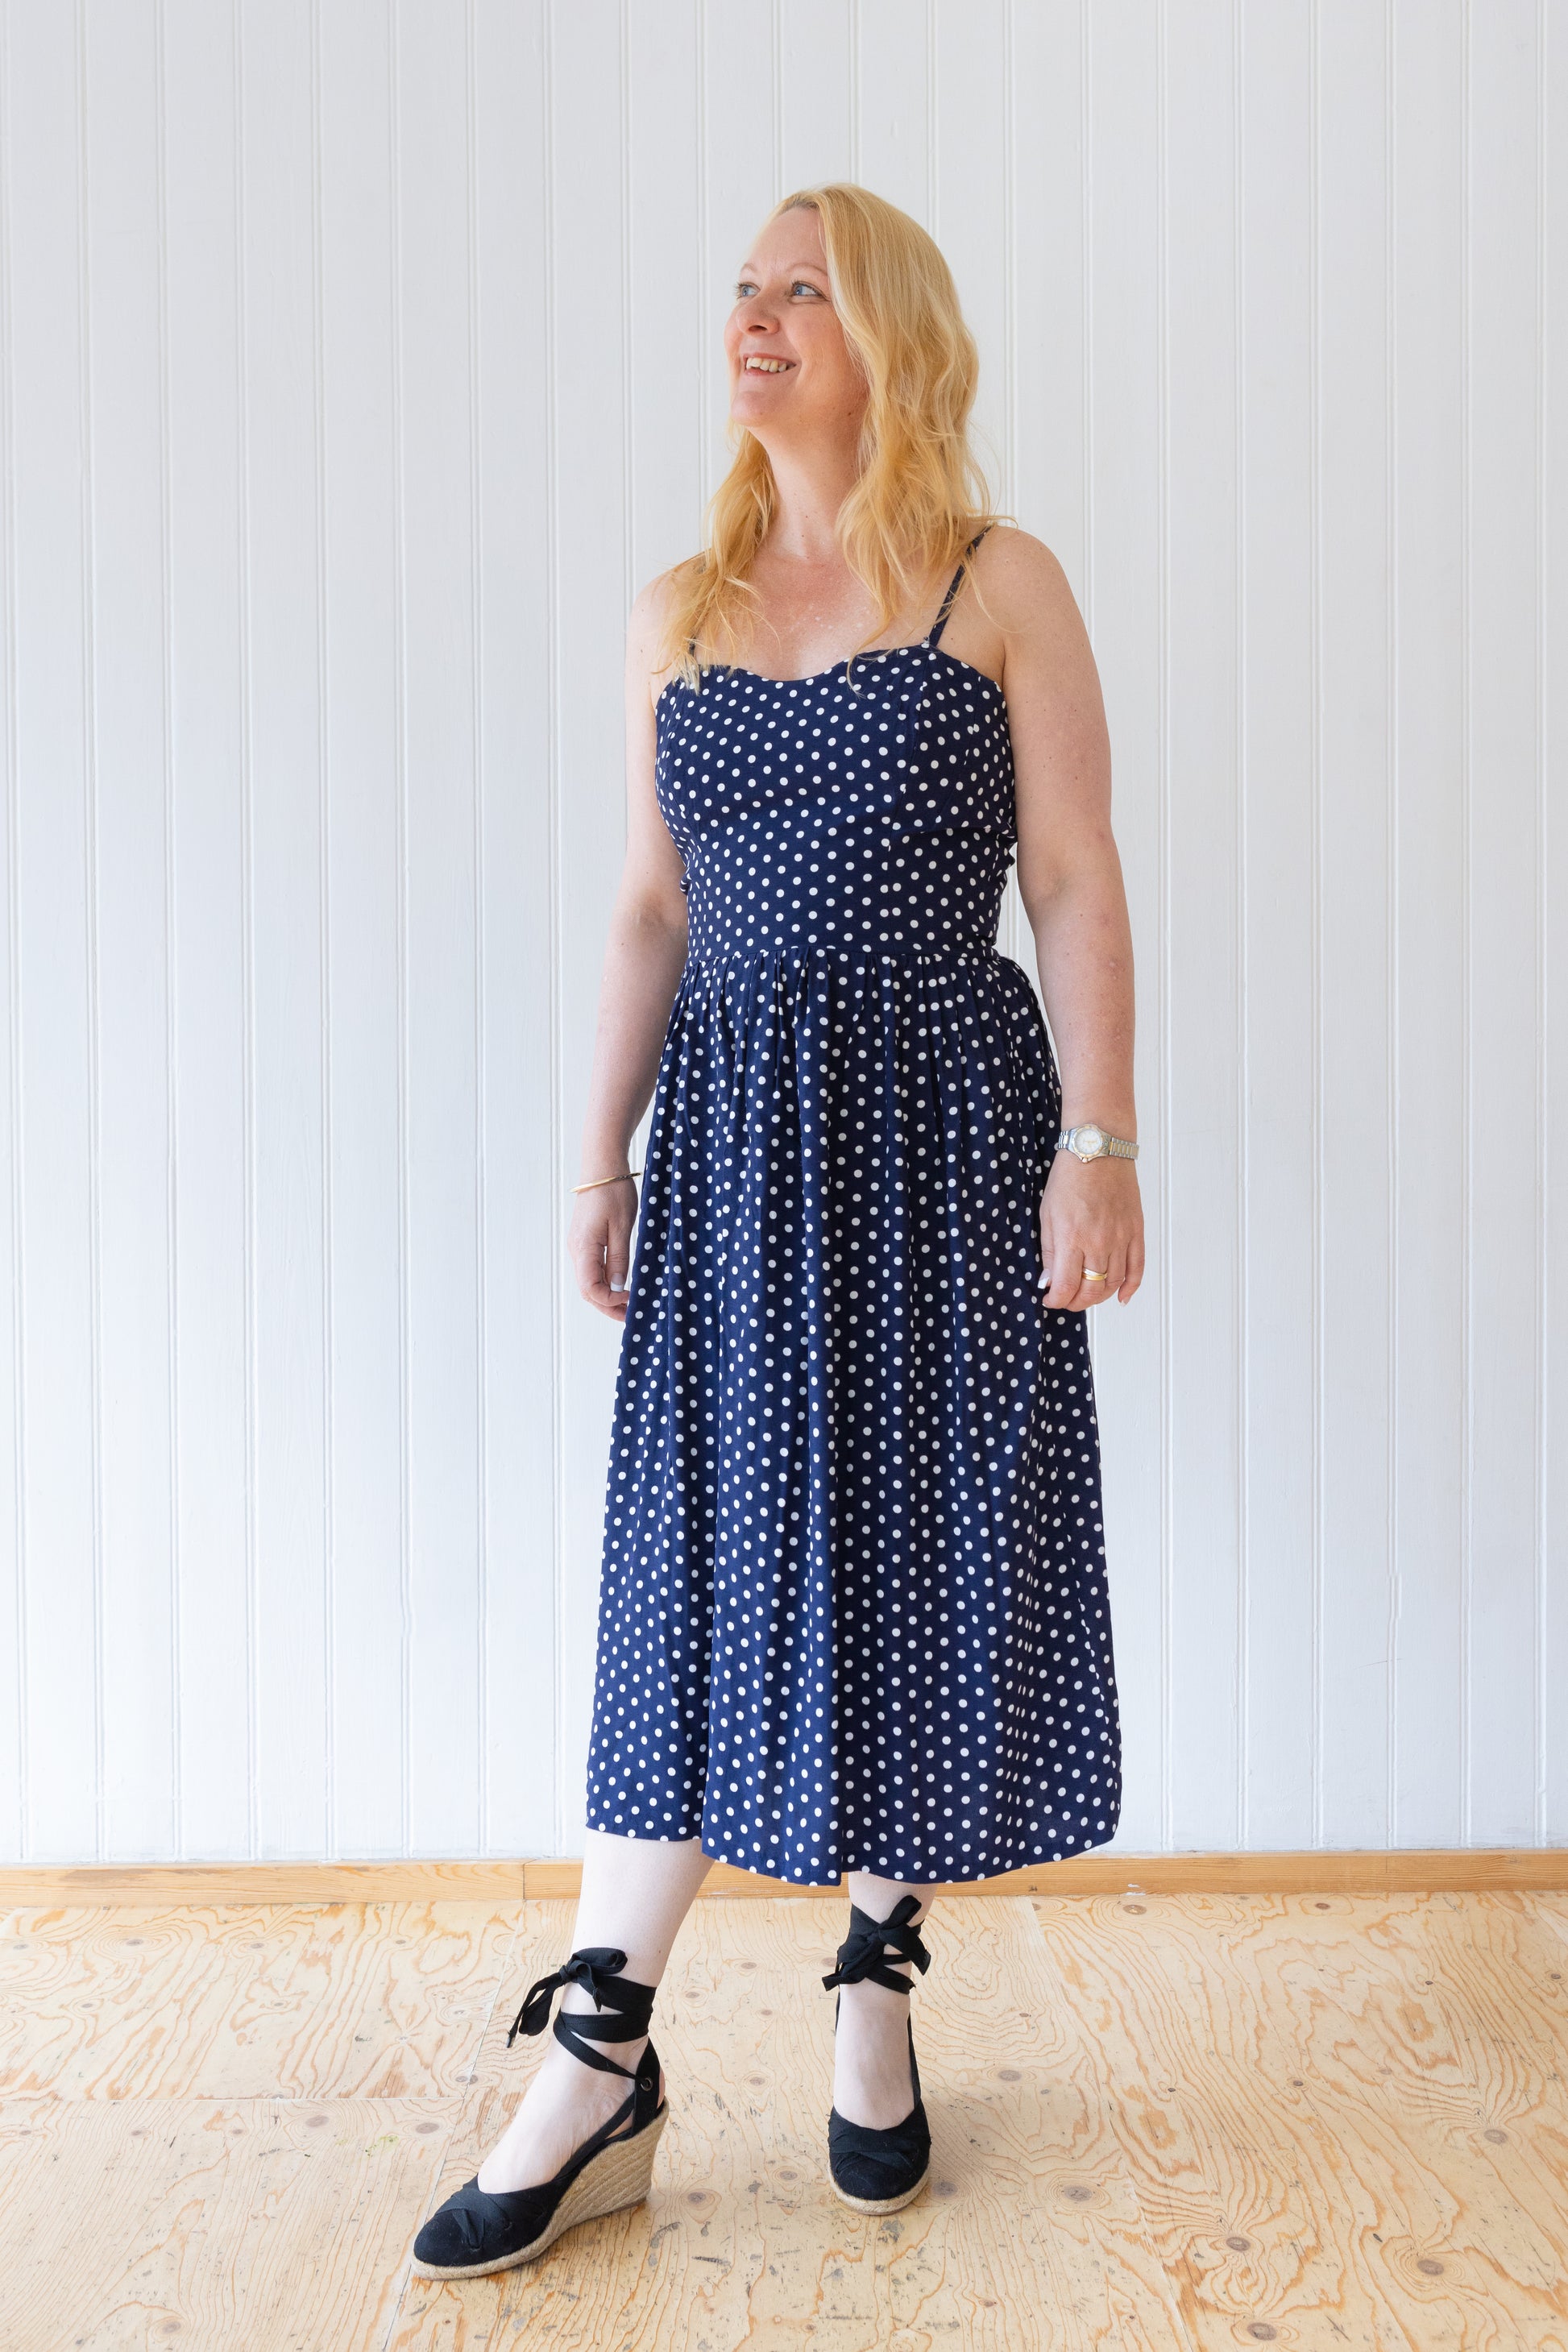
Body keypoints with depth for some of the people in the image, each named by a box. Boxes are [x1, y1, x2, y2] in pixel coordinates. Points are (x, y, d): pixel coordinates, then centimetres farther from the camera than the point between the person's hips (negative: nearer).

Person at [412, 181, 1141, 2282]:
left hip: (943, 1115, -2)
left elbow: (1075, 881, -2)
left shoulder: (1002, 587, 2)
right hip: (734, 1127, 3)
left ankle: (877, 1988, 27)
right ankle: (601, 2071, 13)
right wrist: (604, 1155, 7)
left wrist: (1098, 1141, -10)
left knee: (926, 1547, 5)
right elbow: (650, 905, 11)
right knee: (702, 1567, 3)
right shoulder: (679, 614, 12)